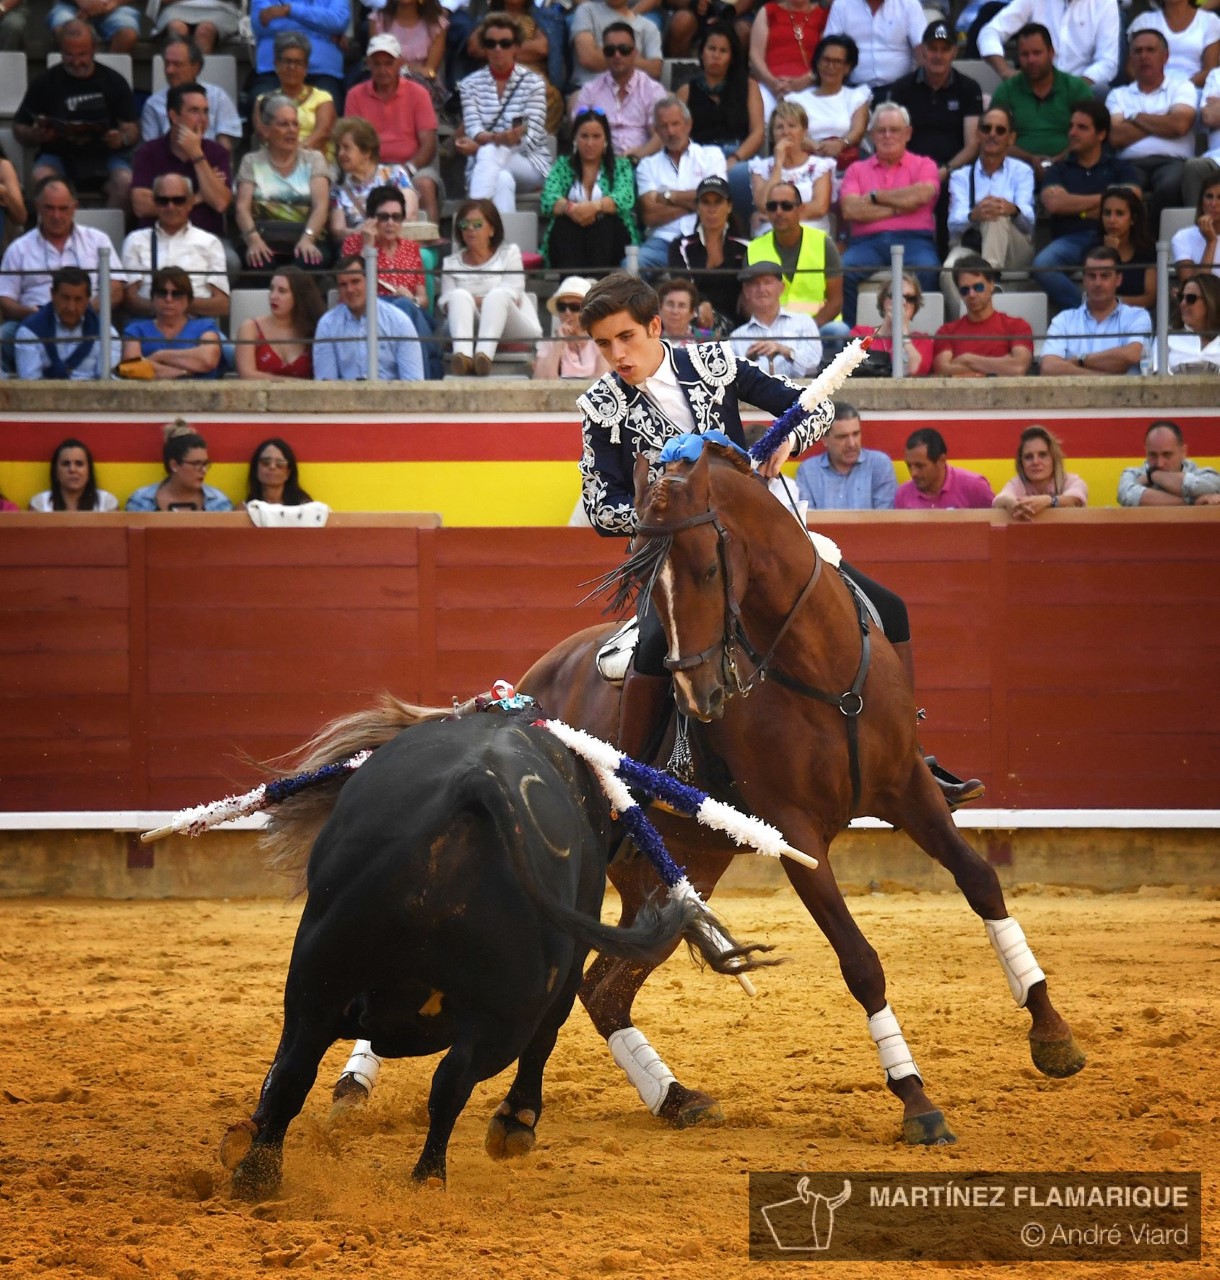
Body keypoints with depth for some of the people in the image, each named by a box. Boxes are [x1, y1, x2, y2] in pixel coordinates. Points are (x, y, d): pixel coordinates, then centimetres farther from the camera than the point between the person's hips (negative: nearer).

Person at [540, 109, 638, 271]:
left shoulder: (621, 165, 12)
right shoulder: (563, 165, 15)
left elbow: (625, 198, -9)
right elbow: (548, 199, -4)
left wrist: (596, 207, -31)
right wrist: (570, 208, -29)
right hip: (569, 241, 1)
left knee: (605, 221, -31)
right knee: (564, 222, -29)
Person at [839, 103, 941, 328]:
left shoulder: (924, 165, 19)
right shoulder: (857, 170, 22)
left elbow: (922, 194, -4)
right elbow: (850, 210, 3)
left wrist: (875, 196, 4)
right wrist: (897, 208, 0)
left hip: (913, 240, -1)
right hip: (867, 242, 1)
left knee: (926, 270, -36)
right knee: (843, 271, -32)